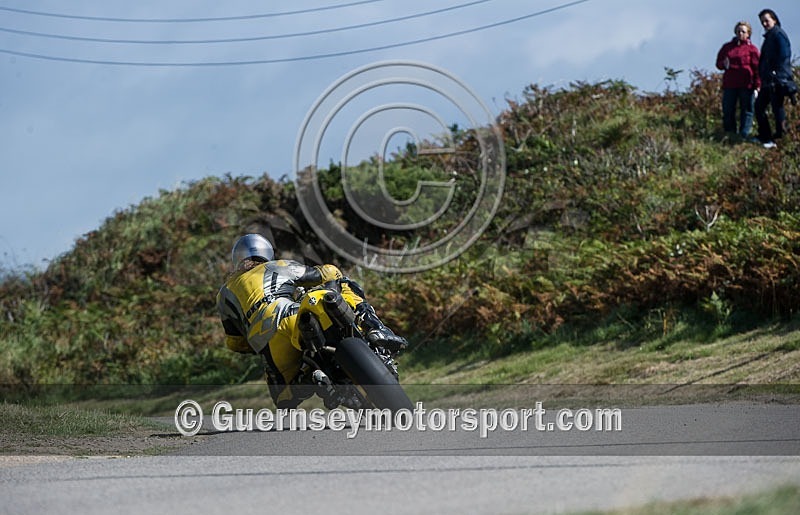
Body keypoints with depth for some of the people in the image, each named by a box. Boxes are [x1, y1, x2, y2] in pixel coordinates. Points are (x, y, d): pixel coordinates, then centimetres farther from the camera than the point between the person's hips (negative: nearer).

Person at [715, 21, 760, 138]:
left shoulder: (752, 48, 3)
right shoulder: (727, 47, 14)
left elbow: (756, 68, -1)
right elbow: (718, 63, 18)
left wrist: (757, 86, -8)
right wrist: (723, 64, -8)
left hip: (746, 85, -3)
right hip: (729, 85, 3)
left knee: (746, 110, -1)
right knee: (728, 111, 3)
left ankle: (744, 135, 2)